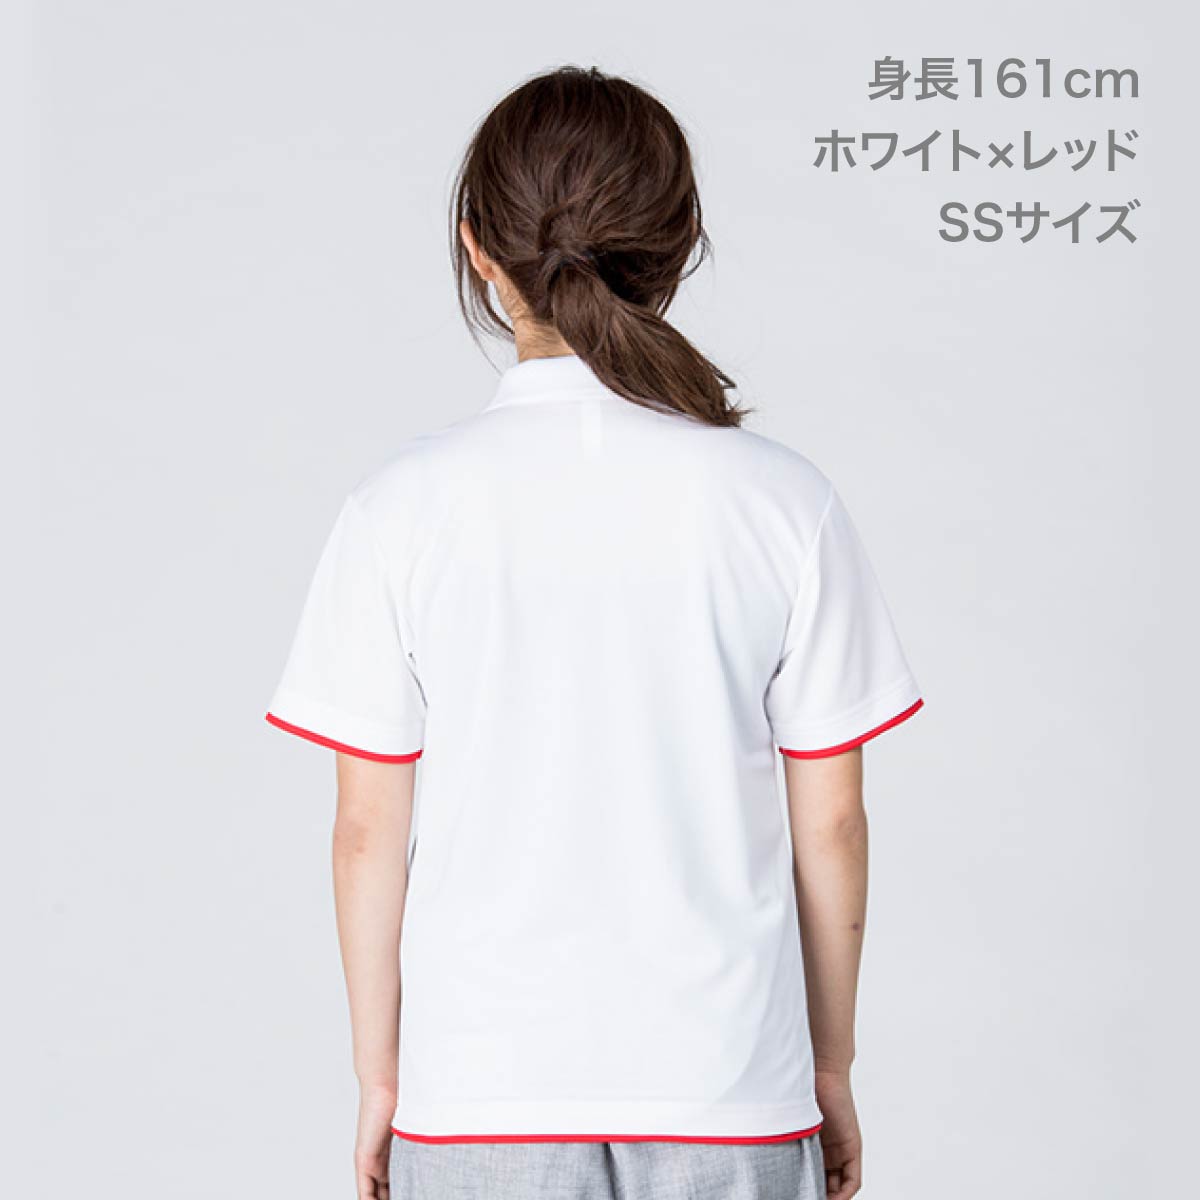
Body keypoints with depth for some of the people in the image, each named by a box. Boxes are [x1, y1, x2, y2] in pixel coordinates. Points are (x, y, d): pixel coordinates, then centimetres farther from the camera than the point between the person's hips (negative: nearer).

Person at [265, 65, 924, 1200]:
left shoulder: (400, 509, -8)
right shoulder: (783, 500, -7)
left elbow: (368, 833, -4)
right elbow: (829, 825, -2)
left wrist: (379, 1074, 9)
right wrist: (831, 1064, 11)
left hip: (481, 1095, 0)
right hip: (730, 1092, 0)